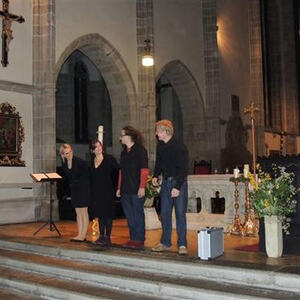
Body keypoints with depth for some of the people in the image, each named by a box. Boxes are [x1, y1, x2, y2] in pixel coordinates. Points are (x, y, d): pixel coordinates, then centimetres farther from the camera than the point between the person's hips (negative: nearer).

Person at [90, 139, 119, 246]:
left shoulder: (109, 159, -5)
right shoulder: (92, 161, 10)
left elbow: (117, 171, -5)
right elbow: (91, 177, 16)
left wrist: (114, 186, -7)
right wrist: (92, 191, 9)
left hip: (107, 190, -5)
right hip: (96, 191, 5)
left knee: (108, 213, -3)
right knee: (100, 214, 10)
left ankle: (107, 237, 0)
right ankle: (101, 236, 19)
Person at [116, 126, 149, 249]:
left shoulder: (140, 150, -5)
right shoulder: (124, 152, 17)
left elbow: (144, 170, -9)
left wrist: (142, 187, -16)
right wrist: (119, 188, 15)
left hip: (137, 189, -7)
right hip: (125, 190, 7)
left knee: (138, 214, -2)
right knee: (129, 215, 9)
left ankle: (139, 240, 5)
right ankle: (132, 239, 18)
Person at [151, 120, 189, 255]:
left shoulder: (180, 147, -14)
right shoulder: (160, 146, 6)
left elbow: (183, 169, -16)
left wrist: (177, 187, -21)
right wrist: (155, 175, 6)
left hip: (179, 183, -6)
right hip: (166, 183, 6)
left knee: (180, 214, -4)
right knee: (164, 214, 9)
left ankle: (182, 245, 3)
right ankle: (165, 243, 19)